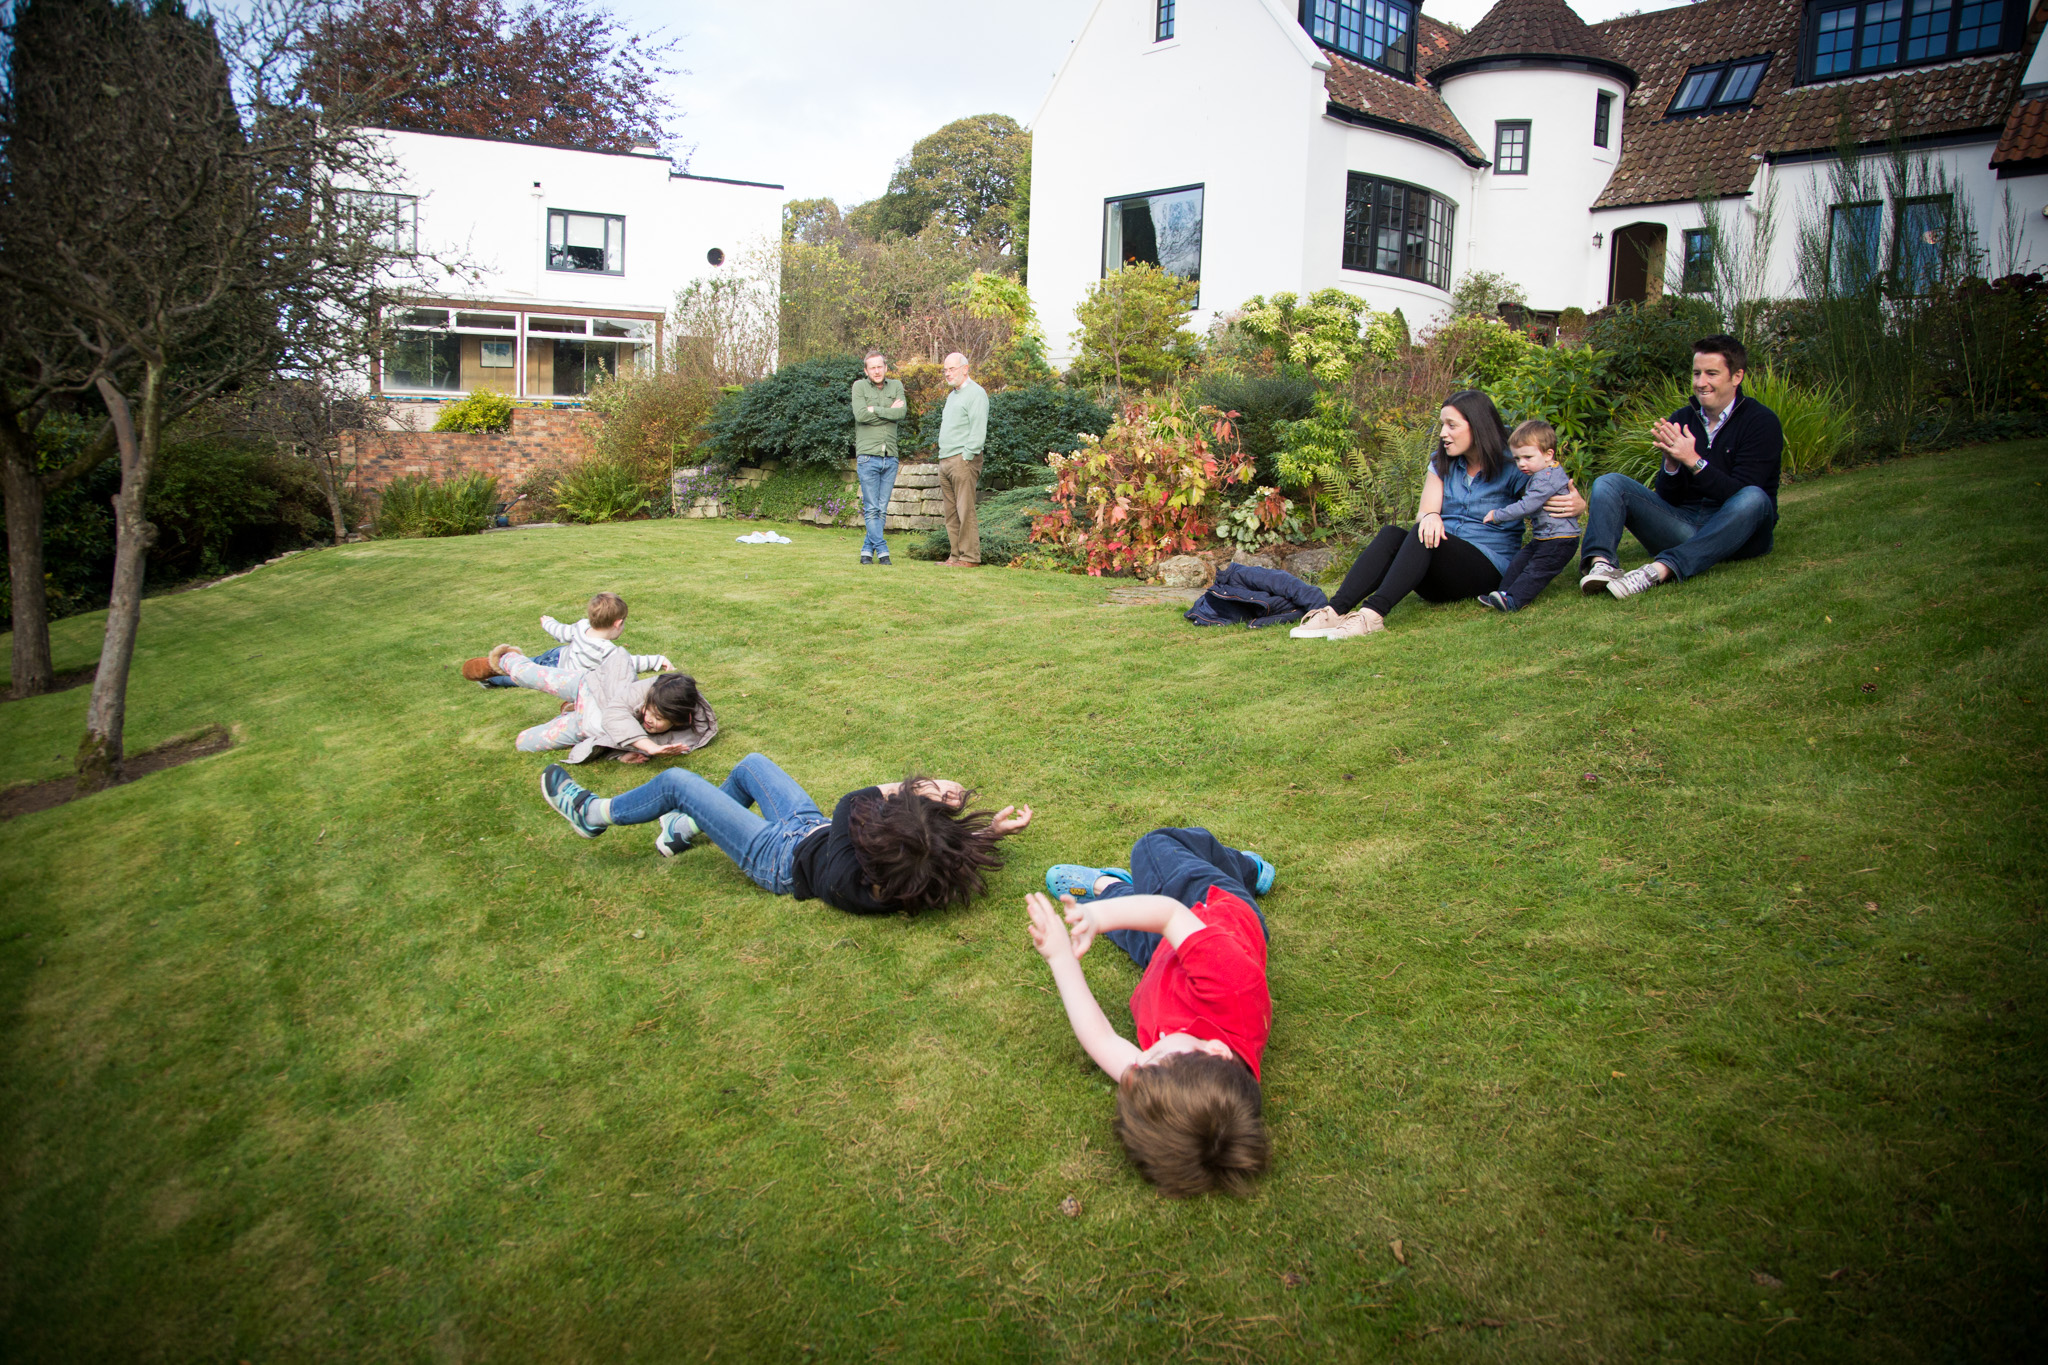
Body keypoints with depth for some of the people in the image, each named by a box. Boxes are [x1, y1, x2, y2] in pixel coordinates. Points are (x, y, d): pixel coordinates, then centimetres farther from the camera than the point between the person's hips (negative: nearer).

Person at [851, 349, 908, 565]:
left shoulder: (896, 386, 11)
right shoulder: (860, 387, 3)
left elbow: (902, 412, -6)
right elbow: (860, 415, -13)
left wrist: (875, 409, -9)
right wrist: (889, 411, -6)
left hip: (890, 457, 3)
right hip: (868, 456, -3)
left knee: (882, 509, 5)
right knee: (871, 509, -5)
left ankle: (867, 550, 13)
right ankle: (882, 551, -1)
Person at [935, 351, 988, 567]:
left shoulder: (975, 393, -6)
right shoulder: (952, 396, 23)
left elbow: (978, 431, -14)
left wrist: (966, 456, -17)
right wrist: (943, 458, 18)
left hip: (963, 460, -9)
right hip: (945, 460, 9)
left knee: (965, 510, -9)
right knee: (951, 512, 8)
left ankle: (970, 557, -6)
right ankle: (956, 555, 11)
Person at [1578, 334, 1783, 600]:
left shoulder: (1761, 422, -5)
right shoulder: (1682, 419, 6)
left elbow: (1740, 494, -17)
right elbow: (1667, 498, 3)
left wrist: (1694, 461, -26)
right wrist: (1672, 463, -16)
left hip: (1736, 532, -4)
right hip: (1685, 526, 4)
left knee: (1754, 499, -36)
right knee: (1609, 483, -8)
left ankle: (1661, 569, -49)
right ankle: (1602, 563, -37)